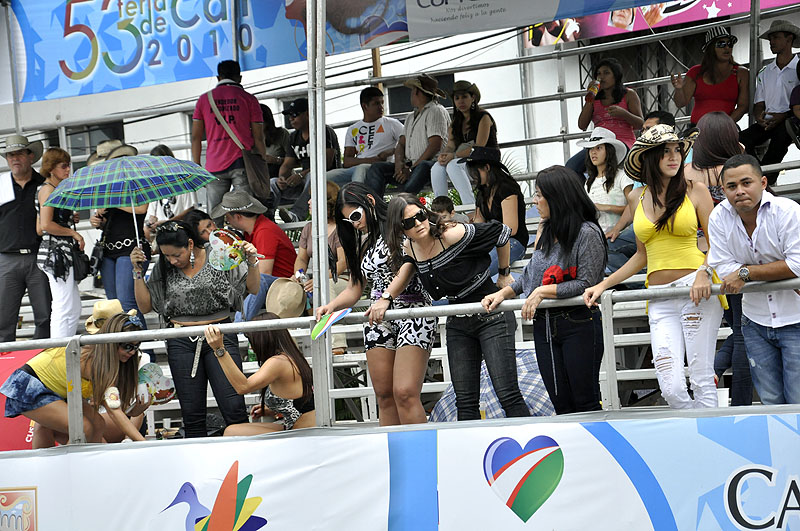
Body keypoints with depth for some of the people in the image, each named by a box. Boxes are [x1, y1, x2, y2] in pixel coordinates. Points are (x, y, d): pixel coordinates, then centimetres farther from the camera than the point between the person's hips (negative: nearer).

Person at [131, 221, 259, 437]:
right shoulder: (163, 269, 7)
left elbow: (252, 289, 5)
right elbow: (146, 306, 10)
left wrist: (252, 261, -12)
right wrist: (138, 271, 2)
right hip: (181, 343, 3)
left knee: (233, 408, -11)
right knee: (192, 414, 2)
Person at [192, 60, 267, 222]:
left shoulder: (204, 99, 11)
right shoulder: (248, 99, 5)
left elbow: (196, 137, 10)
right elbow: (258, 137, 2)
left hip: (214, 166, 2)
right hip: (242, 163, -2)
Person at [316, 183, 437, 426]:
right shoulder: (362, 243, 19)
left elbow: (408, 266, -18)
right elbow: (354, 289, 16)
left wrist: (386, 298, -31)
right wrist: (331, 306, -4)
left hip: (412, 310, -7)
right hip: (378, 318, 7)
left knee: (405, 393, -17)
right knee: (384, 395, 2)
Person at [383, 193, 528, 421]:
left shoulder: (452, 234, -22)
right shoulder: (408, 249, -4)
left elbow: (500, 232, -10)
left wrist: (504, 274, 1)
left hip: (491, 317, -6)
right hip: (457, 324, 6)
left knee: (508, 396, -11)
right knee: (465, 403, 4)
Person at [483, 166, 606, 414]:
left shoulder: (587, 233, -11)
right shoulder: (547, 231, 12)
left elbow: (586, 283, -17)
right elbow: (530, 274, 20)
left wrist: (543, 292, -16)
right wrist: (504, 293, 6)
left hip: (579, 326, -7)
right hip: (544, 327, 7)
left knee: (586, 404, -2)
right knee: (561, 407, 8)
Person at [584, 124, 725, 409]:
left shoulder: (695, 190, 4)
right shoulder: (637, 198, 15)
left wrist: (704, 273, -18)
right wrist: (603, 285, 18)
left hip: (696, 291, -3)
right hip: (660, 301, 3)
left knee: (702, 380, -9)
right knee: (672, 390, -9)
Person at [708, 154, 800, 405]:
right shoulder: (719, 217, -2)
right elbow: (723, 269, -7)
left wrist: (746, 273, -18)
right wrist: (777, 271, -14)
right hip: (756, 321, 4)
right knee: (771, 401, 9)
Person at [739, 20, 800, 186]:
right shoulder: (764, 73, 22)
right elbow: (758, 105, 17)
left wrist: (784, 116, -19)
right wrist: (759, 117, -7)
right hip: (767, 123, 5)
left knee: (781, 134, -40)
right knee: (742, 139, -26)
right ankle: (765, 181, -24)